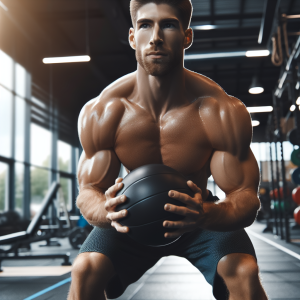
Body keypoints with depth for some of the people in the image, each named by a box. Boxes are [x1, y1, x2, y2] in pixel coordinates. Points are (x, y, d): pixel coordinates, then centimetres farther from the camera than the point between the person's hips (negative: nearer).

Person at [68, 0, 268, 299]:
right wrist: (105, 211, -39)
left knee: (244, 271, -27)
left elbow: (245, 196, -21)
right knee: (85, 269, -23)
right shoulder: (100, 113, -21)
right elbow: (88, 191, -13)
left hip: (201, 220, 0)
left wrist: (209, 214, -45)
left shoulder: (223, 112, -25)